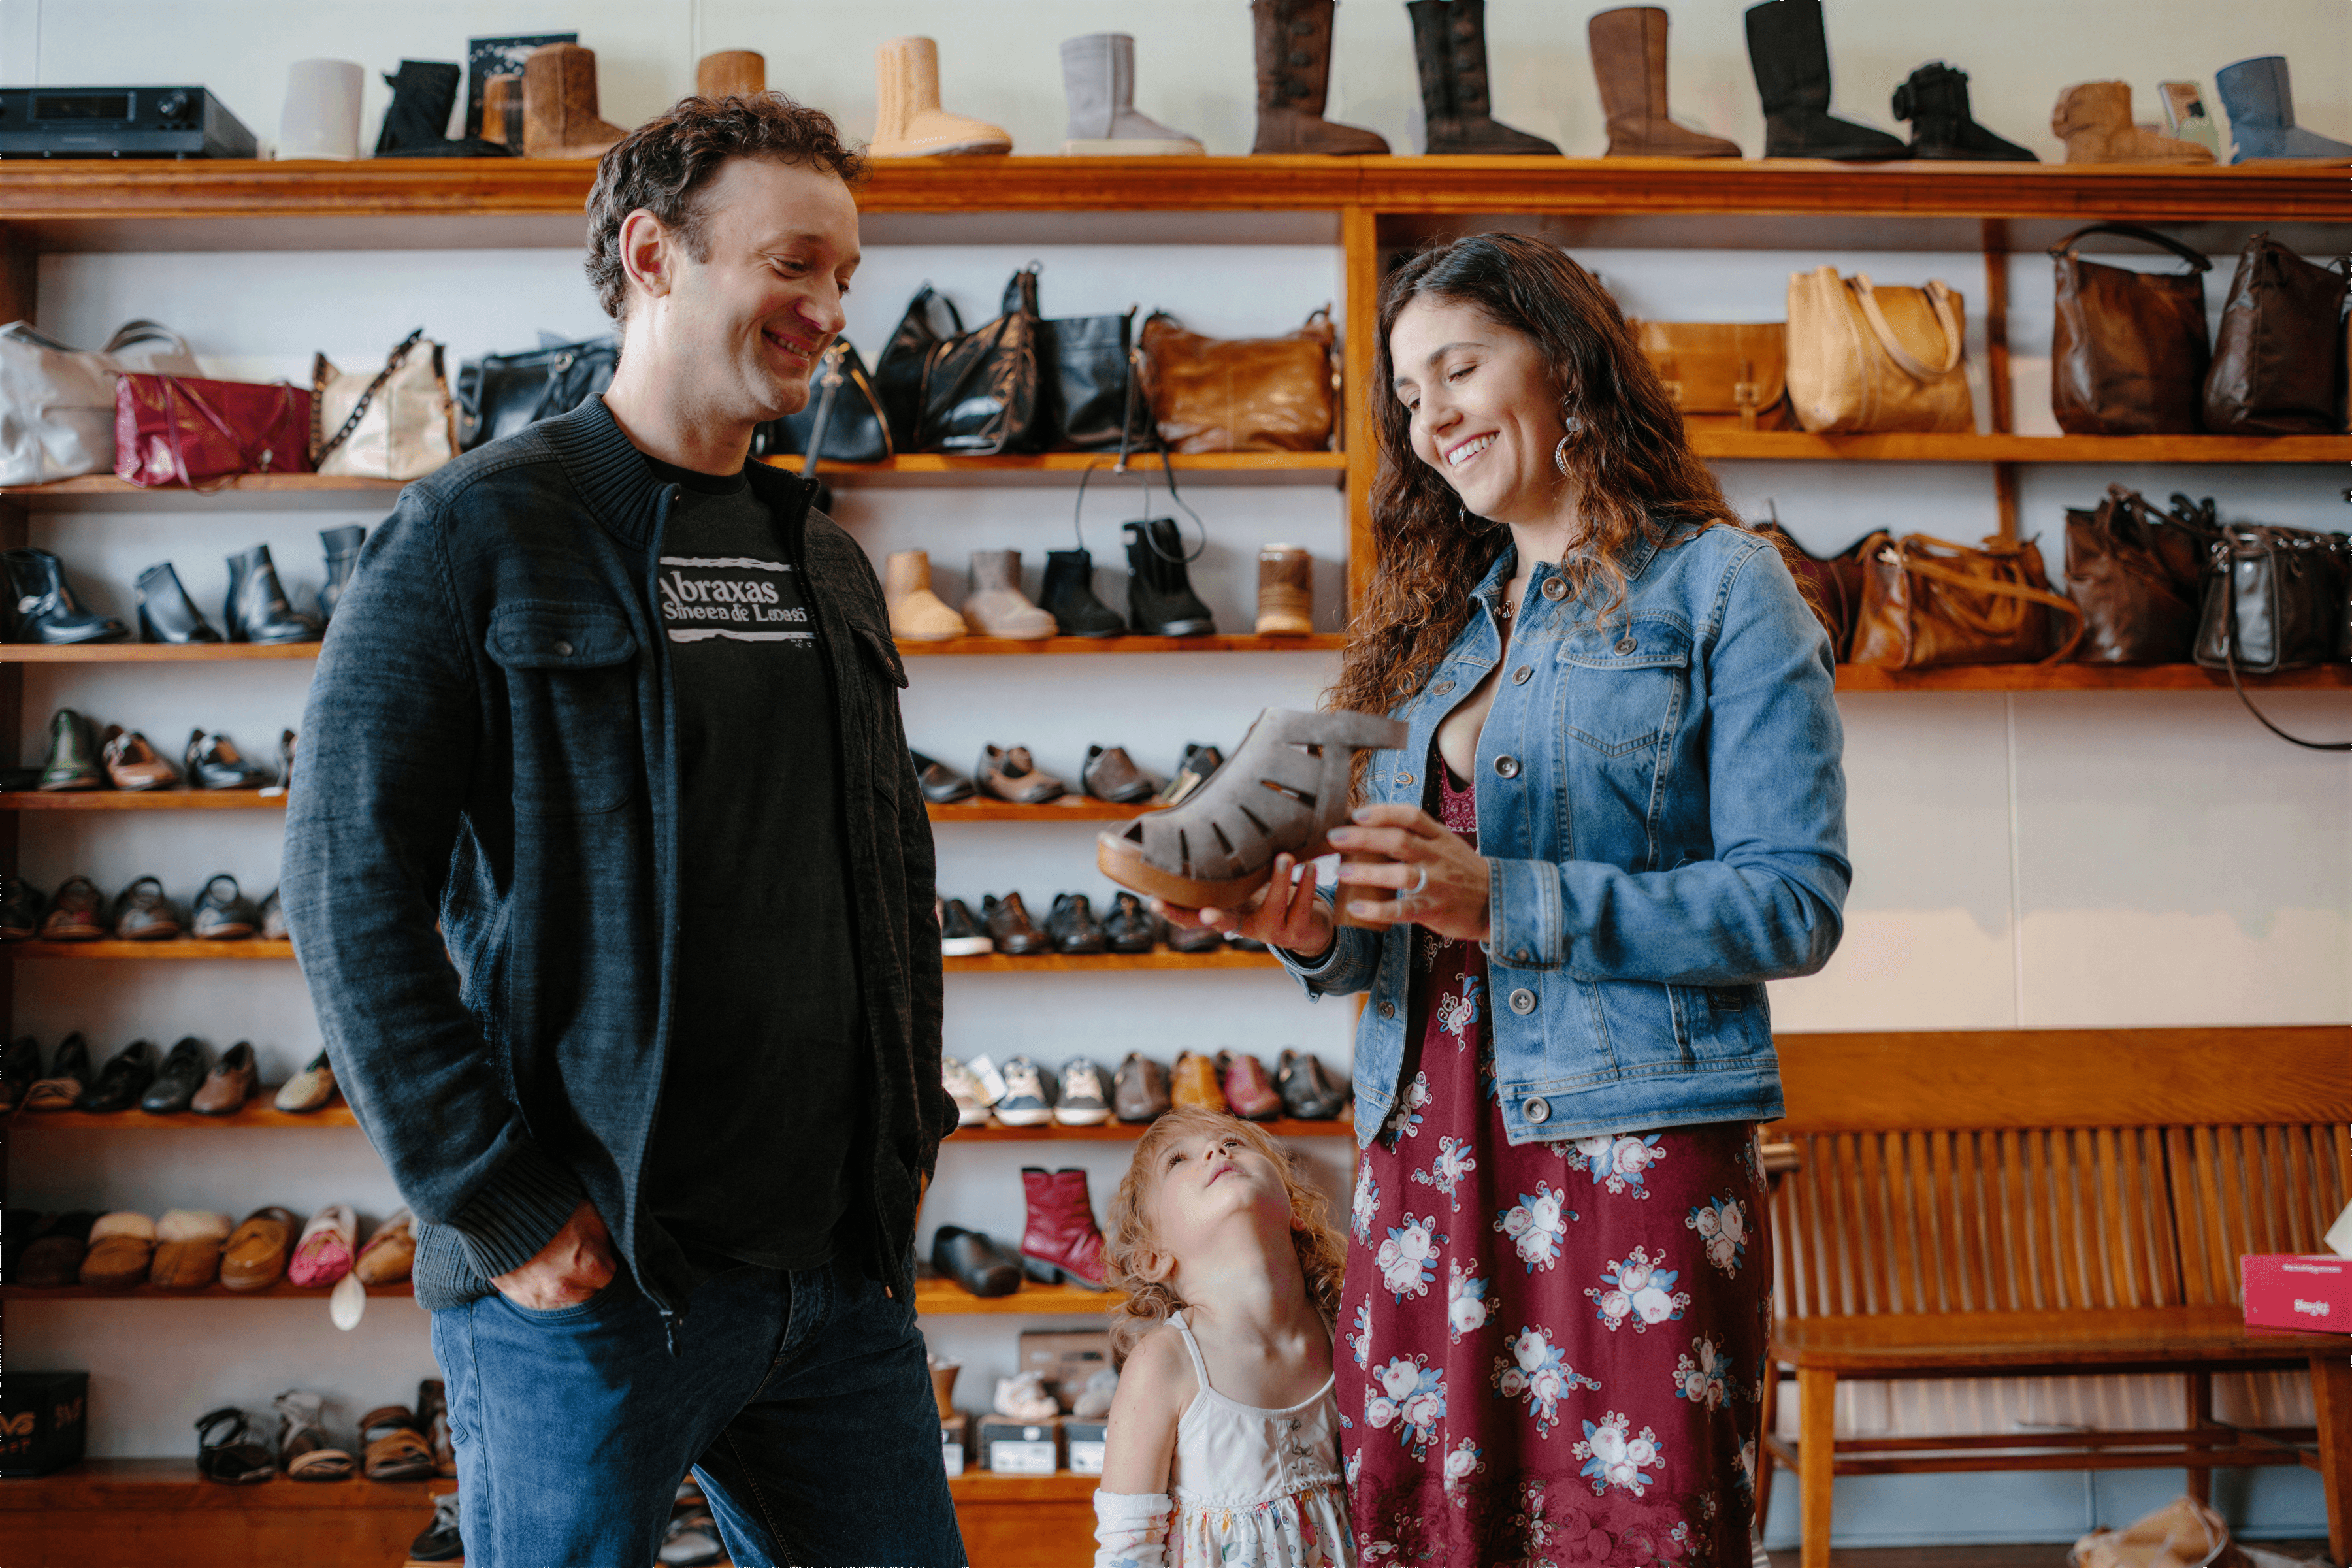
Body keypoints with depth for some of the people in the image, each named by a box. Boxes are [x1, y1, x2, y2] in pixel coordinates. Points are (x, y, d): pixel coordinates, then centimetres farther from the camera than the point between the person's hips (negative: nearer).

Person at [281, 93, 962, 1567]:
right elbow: (353, 890, -11)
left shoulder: (829, 563, 13)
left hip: (845, 1263, 6)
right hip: (589, 1279, -5)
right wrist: (499, 1210, -14)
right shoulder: (477, 534, -6)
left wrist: (910, 1121, 10)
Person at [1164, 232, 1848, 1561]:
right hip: (1423, 1150, 5)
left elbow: (1798, 902, -10)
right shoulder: (1435, 624, 18)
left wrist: (1507, 902, -17)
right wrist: (1314, 933, -4)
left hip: (1631, 1146, -5)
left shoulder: (1717, 585, 1)